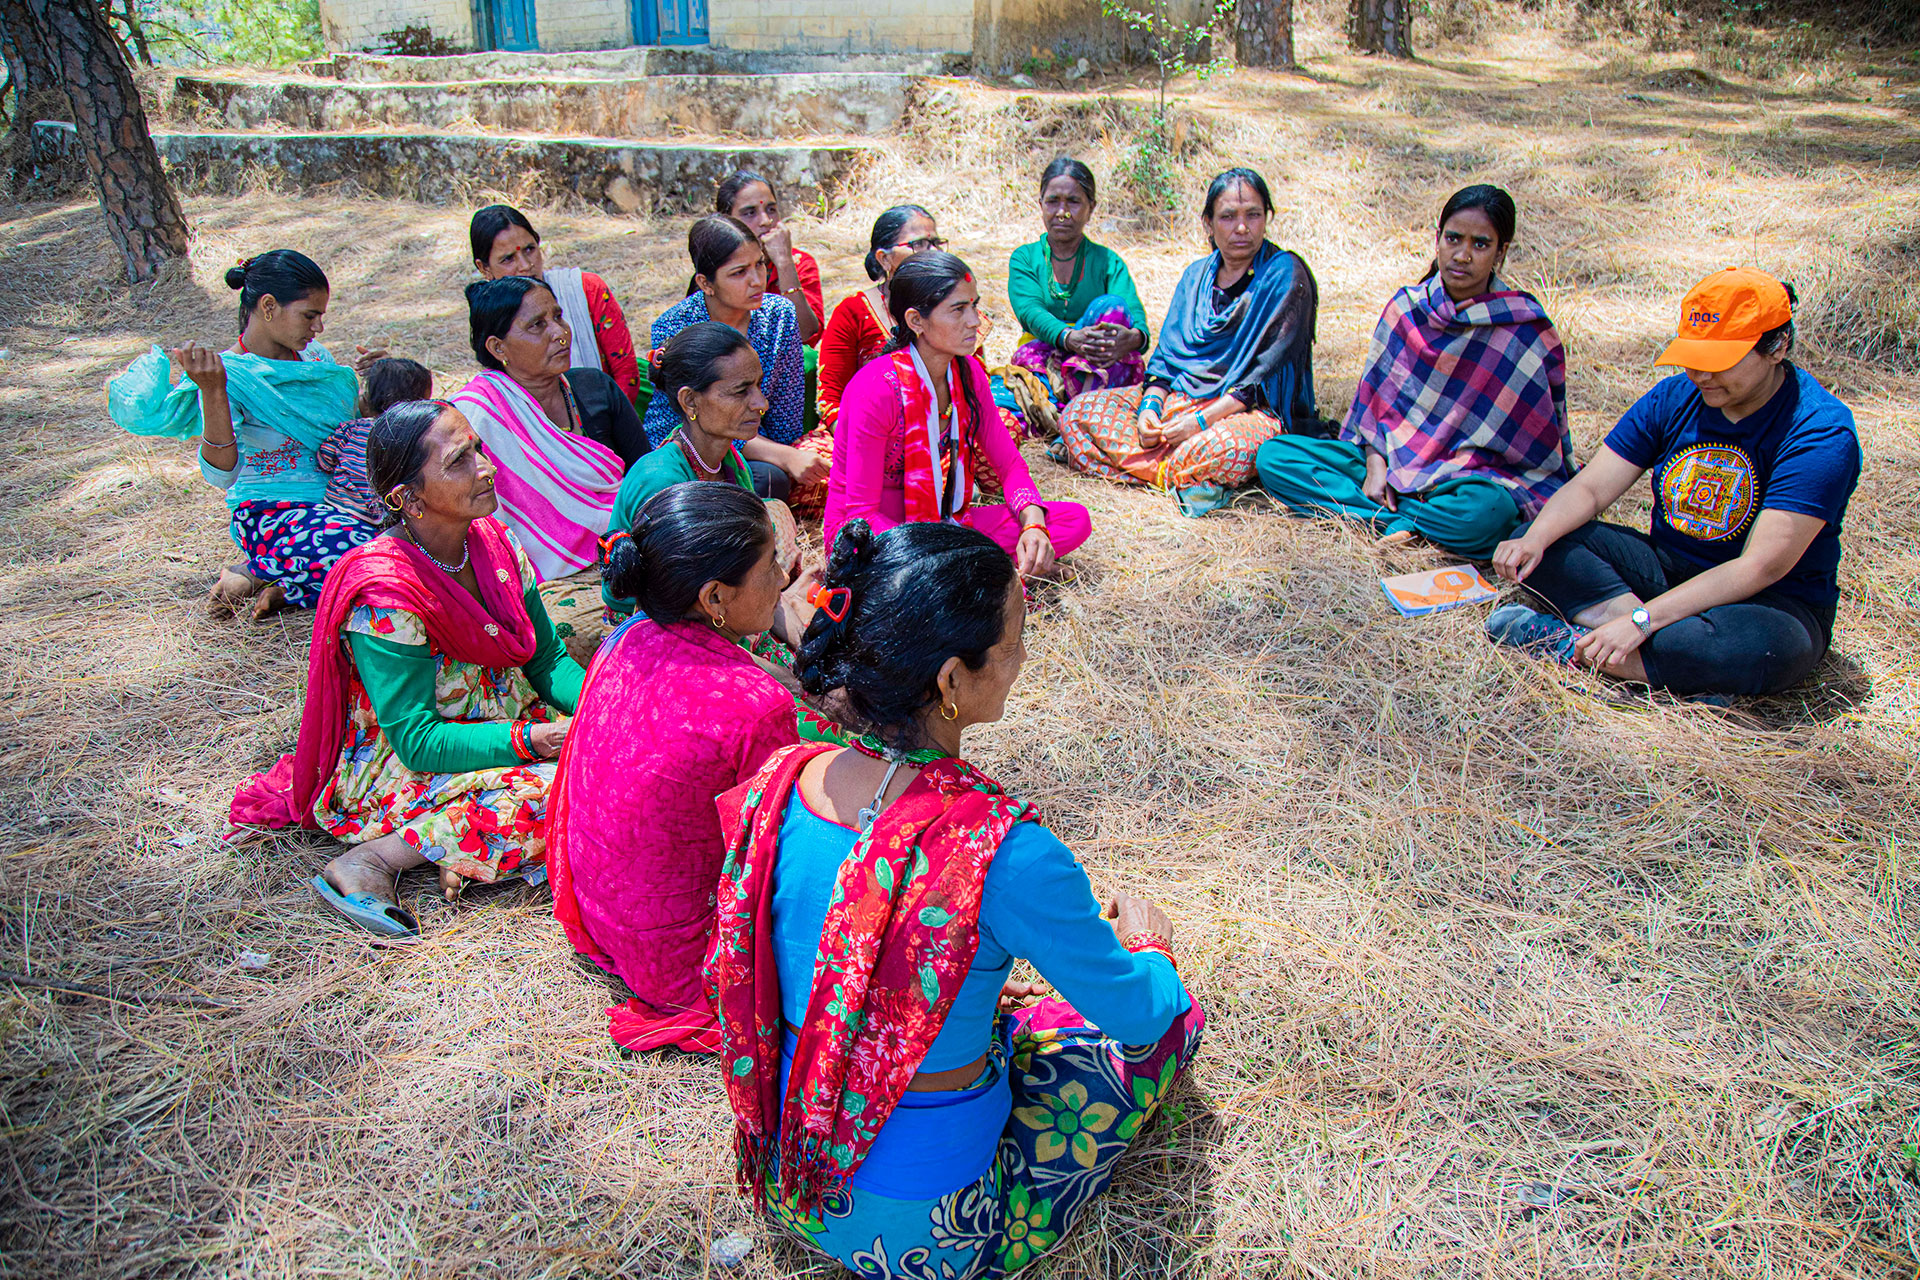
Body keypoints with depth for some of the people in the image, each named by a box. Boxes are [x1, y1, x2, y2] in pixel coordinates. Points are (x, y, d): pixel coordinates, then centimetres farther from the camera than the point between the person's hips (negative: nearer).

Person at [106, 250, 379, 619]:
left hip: (336, 494, 8)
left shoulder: (311, 353, 7)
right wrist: (212, 391, -36)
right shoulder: (232, 374, -15)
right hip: (272, 515, -8)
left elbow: (345, 418, 26)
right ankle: (261, 572, -6)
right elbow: (222, 474, -26)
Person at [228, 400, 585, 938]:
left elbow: (549, 659, 4)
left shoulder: (492, 542, -3)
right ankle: (374, 859, -19)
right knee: (550, 793, -32)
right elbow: (419, 743, -24)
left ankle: (461, 849, -11)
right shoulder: (385, 595, -24)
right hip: (402, 768, -7)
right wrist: (532, 739, -30)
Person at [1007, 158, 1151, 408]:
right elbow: (1029, 310, -9)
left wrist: (1134, 337, -36)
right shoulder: (1024, 258, 11)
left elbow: (1134, 312, -7)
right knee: (1028, 352, -31)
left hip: (1108, 370, 0)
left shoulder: (1107, 261, 11)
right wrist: (1068, 337, -33)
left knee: (1112, 305, -26)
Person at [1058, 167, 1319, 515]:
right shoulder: (1197, 275, 14)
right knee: (1079, 411, -9)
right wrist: (1150, 405, -10)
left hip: (1250, 408, -6)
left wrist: (1201, 420, -21)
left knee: (1223, 447, -43)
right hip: (1179, 394, 7)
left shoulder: (1286, 274, -6)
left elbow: (1266, 369, -13)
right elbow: (1166, 354, 11)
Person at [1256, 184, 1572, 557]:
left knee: (1483, 514, -42)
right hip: (1391, 454, 5)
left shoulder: (1529, 331, -8)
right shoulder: (1406, 307, 1)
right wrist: (1375, 463, -6)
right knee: (1272, 456, -13)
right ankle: (1416, 521, -19)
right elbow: (1376, 391, 7)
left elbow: (1543, 439, -3)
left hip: (1472, 475, -4)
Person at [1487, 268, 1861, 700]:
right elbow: (1589, 488, -5)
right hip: (1666, 567, 6)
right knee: (1540, 541, -14)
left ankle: (1575, 645, -28)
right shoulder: (1675, 397, -2)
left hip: (1771, 602, -6)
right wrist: (1535, 538, -28)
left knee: (1762, 648, -42)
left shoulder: (1821, 430, -20)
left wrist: (1641, 620, -35)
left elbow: (1761, 567, -27)